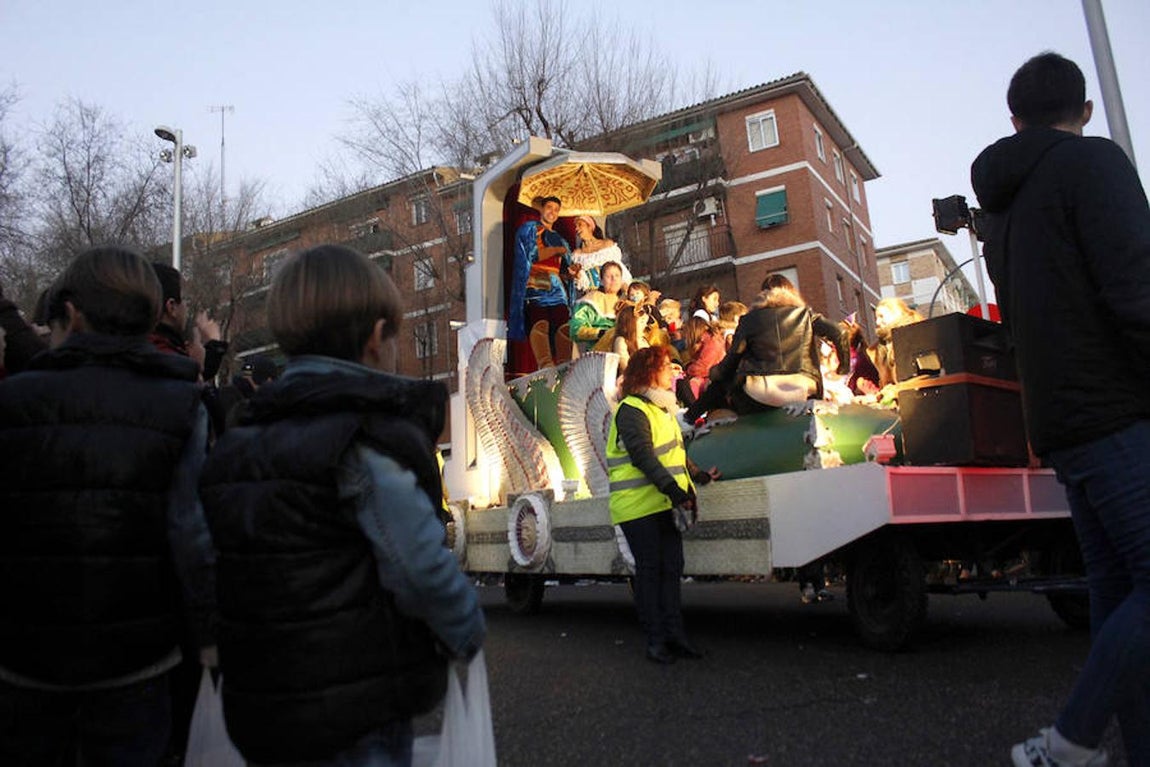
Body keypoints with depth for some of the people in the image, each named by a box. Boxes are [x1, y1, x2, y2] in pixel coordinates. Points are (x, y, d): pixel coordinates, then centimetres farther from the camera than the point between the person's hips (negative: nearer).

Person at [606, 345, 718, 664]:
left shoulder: (662, 408, 18)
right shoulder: (631, 411, -12)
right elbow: (643, 457, -22)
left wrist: (699, 476, 19)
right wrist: (675, 491, -27)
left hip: (665, 505, 8)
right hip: (639, 505, -8)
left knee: (672, 567, 7)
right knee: (649, 570, -2)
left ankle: (674, 633, 13)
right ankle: (655, 640, 6)